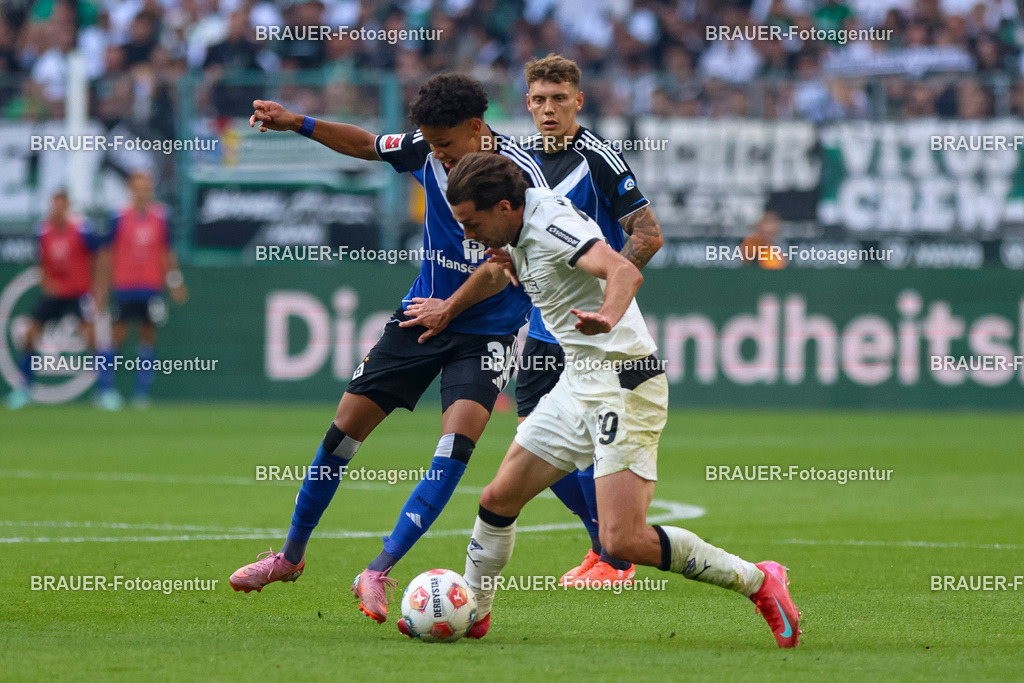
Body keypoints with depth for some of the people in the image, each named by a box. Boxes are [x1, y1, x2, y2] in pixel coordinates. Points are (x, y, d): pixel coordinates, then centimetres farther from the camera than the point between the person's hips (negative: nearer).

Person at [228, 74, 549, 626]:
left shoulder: (520, 176, -22)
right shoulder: (428, 148, -6)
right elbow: (367, 145, 13)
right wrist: (296, 123, 3)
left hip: (485, 328, -5)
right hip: (422, 311, 5)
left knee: (456, 443, -23)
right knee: (345, 429, 4)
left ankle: (379, 572, -21)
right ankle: (292, 554, 22)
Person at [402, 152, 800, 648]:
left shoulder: (549, 224, -19)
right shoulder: (524, 234, 10)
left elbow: (625, 271, -35)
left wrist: (608, 316, -56)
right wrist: (514, 271, 8)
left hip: (623, 386, -10)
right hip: (577, 384, 10)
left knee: (623, 541, -17)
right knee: (498, 499, 9)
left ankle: (757, 582, -3)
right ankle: (470, 612, 28)